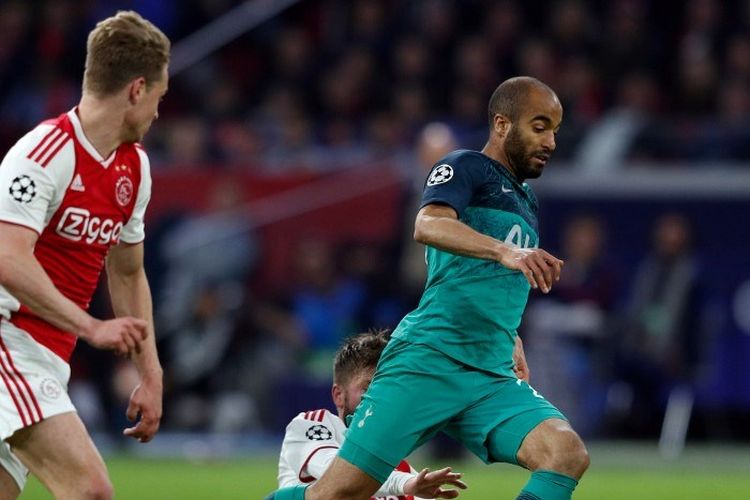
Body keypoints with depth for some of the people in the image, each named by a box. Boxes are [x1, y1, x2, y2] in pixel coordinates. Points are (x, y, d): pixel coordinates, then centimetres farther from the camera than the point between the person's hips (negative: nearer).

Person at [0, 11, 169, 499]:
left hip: (46, 361, 9)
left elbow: (128, 274, 24)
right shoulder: (45, 153, -15)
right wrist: (92, 327, -27)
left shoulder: (135, 167, 13)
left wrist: (151, 375, 19)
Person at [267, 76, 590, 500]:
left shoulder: (526, 202, 24)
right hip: (429, 362, -7)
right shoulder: (466, 167, 1)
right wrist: (505, 251, -37)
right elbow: (428, 226, -23)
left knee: (569, 454, -20)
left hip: (494, 379, 7)